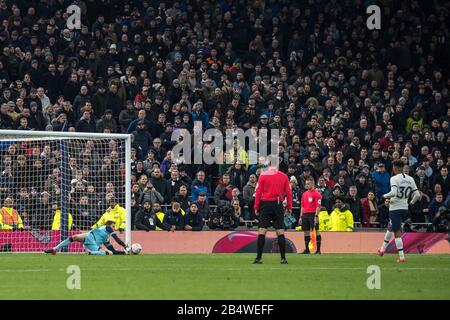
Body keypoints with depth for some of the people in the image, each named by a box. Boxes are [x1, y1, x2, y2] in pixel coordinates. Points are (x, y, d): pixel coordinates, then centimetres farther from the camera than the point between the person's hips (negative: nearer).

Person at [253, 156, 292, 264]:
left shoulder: (263, 175, -2)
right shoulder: (284, 176, 4)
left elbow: (258, 192, -3)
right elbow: (288, 192, 4)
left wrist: (256, 207, 2)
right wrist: (289, 207, 10)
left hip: (265, 204, -2)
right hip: (278, 205, 2)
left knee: (261, 232, -1)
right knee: (280, 233, 3)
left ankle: (259, 257, -6)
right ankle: (283, 258, 1)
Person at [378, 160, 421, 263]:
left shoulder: (394, 178, -13)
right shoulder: (410, 179, 5)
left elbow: (393, 193, -27)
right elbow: (417, 195, 3)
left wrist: (385, 196, -9)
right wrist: (411, 203, 19)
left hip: (395, 207, -7)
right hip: (405, 208, 7)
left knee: (397, 232, -3)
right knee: (390, 228, 24)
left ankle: (401, 257, -8)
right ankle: (382, 249, 37)